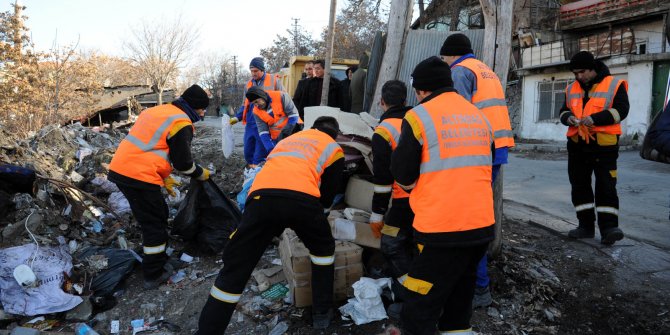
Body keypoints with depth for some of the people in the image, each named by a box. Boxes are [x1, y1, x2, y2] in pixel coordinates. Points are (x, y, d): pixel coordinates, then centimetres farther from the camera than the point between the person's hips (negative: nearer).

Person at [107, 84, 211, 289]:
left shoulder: (159, 111, 19)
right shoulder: (181, 123, -9)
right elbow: (183, 162, -7)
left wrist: (164, 178, 28)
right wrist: (201, 174, 12)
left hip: (120, 169, 9)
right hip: (139, 177, -9)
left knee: (158, 214, 21)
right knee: (154, 224, 3)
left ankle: (158, 259, 34)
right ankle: (154, 276, 12)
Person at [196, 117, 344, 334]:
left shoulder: (291, 138, 40)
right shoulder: (334, 149, 28)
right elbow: (327, 197, 28)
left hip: (261, 197, 2)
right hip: (302, 199, -2)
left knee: (235, 269, 9)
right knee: (324, 249, 28)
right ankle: (322, 313, 31)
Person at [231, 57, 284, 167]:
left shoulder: (274, 80, -1)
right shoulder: (248, 84, 14)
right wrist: (237, 117, 11)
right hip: (251, 123, 5)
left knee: (260, 154, -3)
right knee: (248, 152, 9)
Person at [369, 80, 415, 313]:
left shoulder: (383, 131, -7)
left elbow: (382, 178, -9)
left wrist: (377, 215, -2)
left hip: (406, 199, -7)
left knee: (392, 246, 6)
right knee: (409, 242, 20)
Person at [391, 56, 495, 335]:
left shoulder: (420, 116, -7)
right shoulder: (479, 117, 12)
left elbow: (402, 175, -5)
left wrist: (414, 189, 16)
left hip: (443, 228, -7)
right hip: (483, 226, 7)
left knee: (418, 311, 2)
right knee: (459, 295, 25)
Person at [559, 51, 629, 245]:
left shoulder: (614, 85, -1)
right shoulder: (572, 89, 14)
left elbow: (621, 110, -10)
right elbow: (564, 111, 16)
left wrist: (595, 118, -24)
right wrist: (568, 118, -8)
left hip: (604, 145, -5)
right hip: (577, 145, 6)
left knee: (606, 187, -8)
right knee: (579, 186, 8)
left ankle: (608, 228, -4)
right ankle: (586, 226, 18)